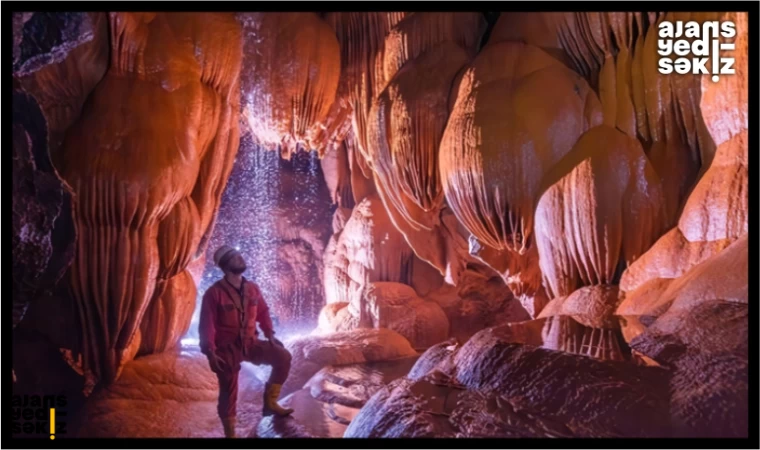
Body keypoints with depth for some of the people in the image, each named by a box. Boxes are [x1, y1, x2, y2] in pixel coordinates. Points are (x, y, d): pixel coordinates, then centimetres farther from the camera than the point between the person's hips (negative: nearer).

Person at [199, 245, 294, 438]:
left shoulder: (252, 288, 1)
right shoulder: (214, 293, -15)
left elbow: (263, 312, 13)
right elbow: (207, 325, -16)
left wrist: (269, 335, 2)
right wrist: (211, 353, -20)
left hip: (250, 343, 5)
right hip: (227, 348, -4)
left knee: (283, 357, -12)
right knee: (228, 393, 3)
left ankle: (270, 402, 3)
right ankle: (230, 433, 20)